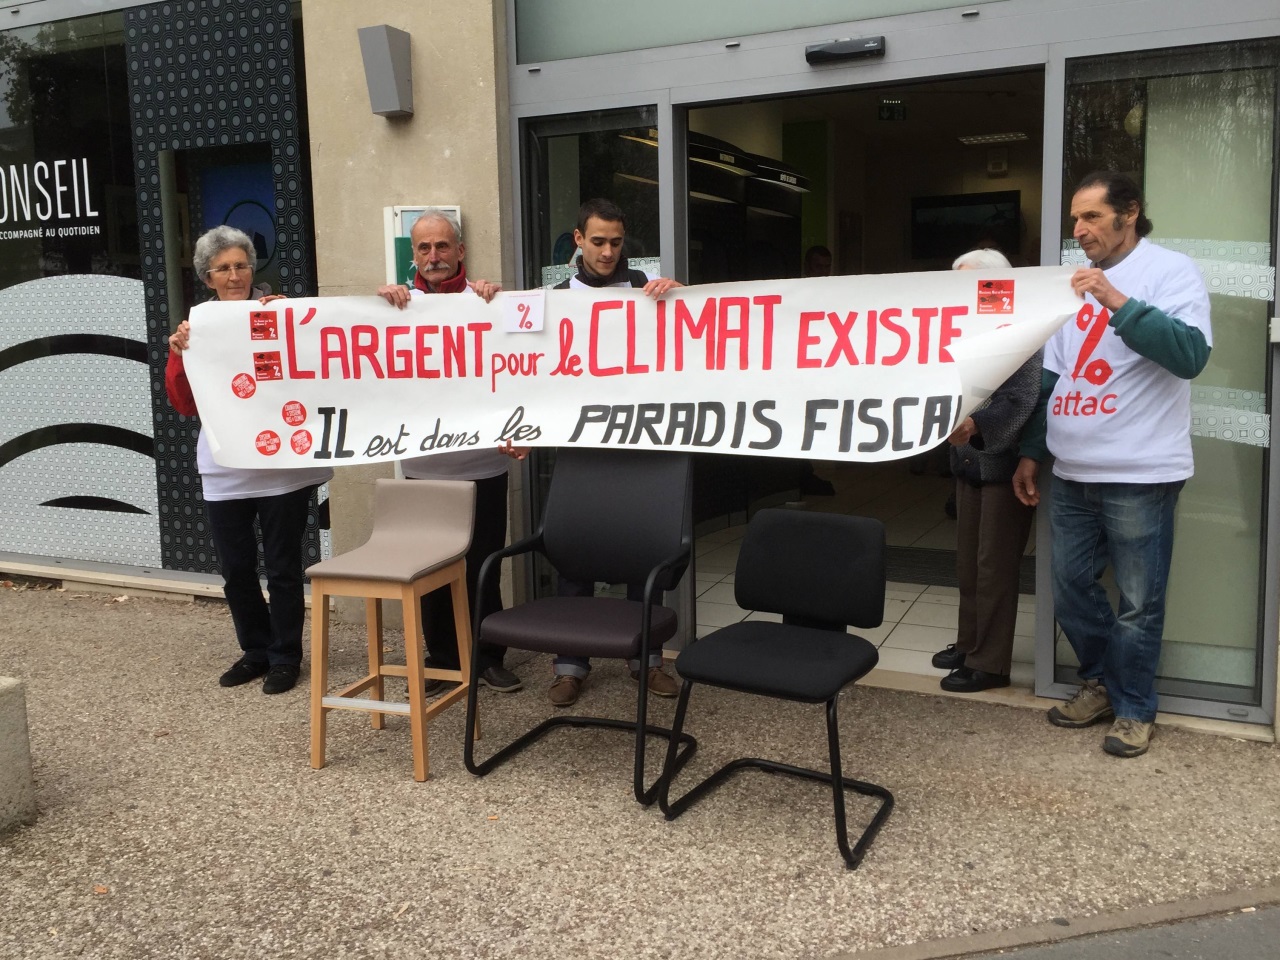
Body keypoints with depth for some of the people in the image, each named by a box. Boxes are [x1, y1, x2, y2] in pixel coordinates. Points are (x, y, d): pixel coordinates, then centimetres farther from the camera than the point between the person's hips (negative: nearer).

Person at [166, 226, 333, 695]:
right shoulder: (196, 328, 6)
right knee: (235, 568, 12)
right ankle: (256, 651, 30)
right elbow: (185, 405, 3)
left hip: (280, 466, -3)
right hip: (225, 470, 4)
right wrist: (178, 356, -12)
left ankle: (285, 657, 21)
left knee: (282, 567, 6)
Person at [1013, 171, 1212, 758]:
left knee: (1137, 603, 4)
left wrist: (1117, 302, -27)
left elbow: (1191, 354, -20)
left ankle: (1134, 708, 21)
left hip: (1139, 474, -6)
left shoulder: (1170, 271, -5)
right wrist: (1031, 453, 17)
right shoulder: (1076, 283, 15)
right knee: (1070, 588, 13)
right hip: (1071, 473, 7)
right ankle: (1101, 683, 33)